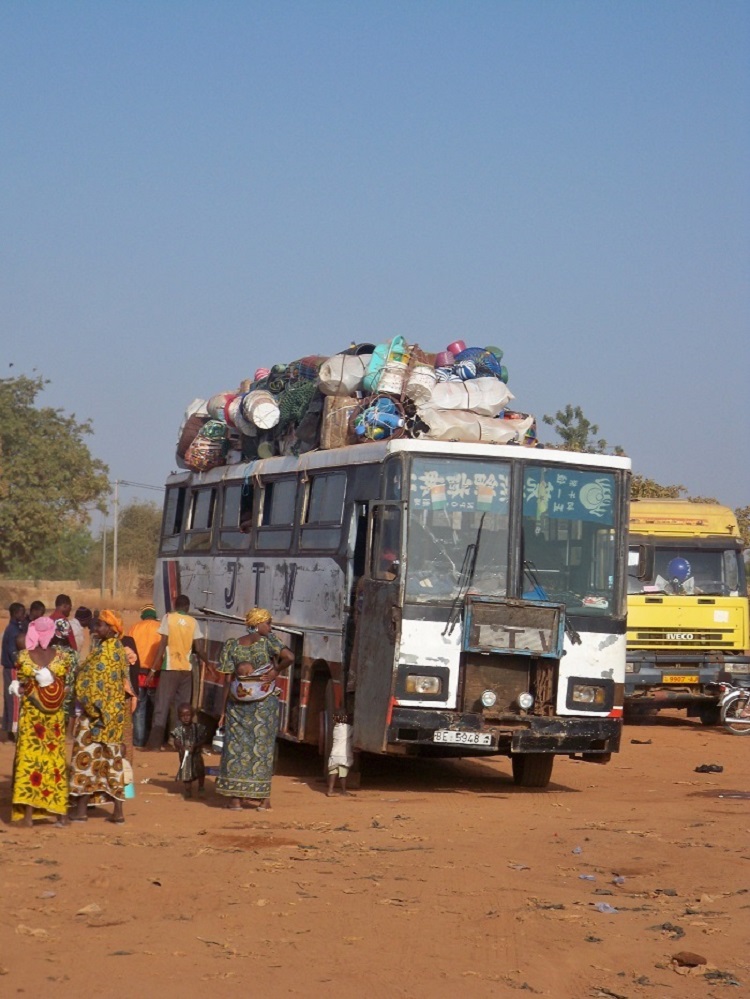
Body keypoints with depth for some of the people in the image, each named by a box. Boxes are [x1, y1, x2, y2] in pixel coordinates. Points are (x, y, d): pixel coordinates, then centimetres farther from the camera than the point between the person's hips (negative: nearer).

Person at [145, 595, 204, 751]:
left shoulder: (168, 618, 0)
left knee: (162, 705, -3)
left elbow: (163, 643, -6)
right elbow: (197, 648, 5)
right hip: (186, 668, 2)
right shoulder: (193, 622, 6)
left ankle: (155, 742, -11)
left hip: (170, 668, -2)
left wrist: (154, 668, -5)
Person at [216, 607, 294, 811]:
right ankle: (260, 795, 11)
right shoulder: (267, 642, -6)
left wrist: (223, 710, 4)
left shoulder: (233, 645, 2)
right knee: (262, 747, 7)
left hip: (237, 703, 2)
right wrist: (276, 671, -2)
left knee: (236, 747, 6)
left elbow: (228, 680, 1)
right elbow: (289, 657, -22)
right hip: (265, 702, -2)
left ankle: (235, 797, 2)